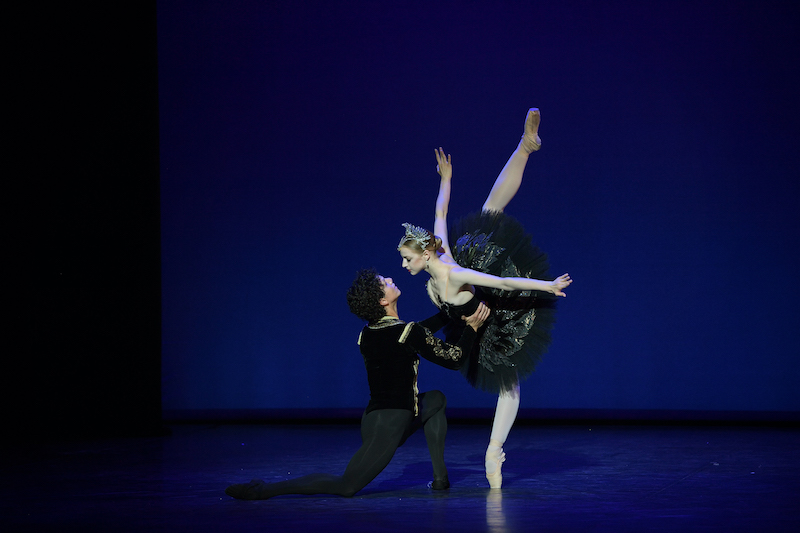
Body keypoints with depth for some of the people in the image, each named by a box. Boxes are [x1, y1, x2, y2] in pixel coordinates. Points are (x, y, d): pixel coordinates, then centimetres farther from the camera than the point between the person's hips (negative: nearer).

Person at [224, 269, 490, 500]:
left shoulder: (368, 334, 8)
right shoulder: (408, 332, -16)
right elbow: (452, 359, -8)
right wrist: (471, 327, 4)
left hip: (374, 416, 9)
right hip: (389, 424, -9)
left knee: (435, 399, 28)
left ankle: (440, 476, 21)